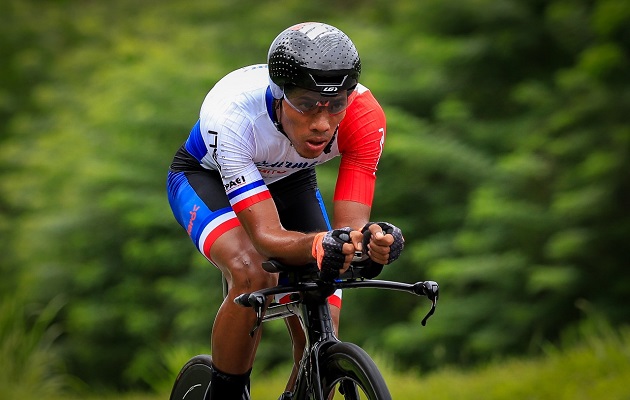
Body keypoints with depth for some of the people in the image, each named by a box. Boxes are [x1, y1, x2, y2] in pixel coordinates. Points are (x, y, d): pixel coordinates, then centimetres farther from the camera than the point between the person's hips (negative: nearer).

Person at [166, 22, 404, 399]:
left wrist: (372, 240, -57)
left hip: (288, 182, 3)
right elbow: (267, 235, -43)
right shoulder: (231, 113, -41)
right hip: (206, 177, -3)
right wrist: (320, 244, -64)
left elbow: (351, 225, -34)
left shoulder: (364, 116, -34)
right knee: (252, 275, -35)